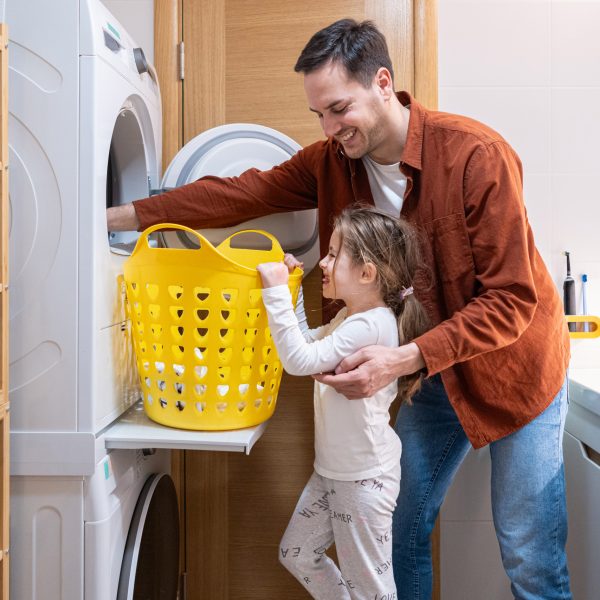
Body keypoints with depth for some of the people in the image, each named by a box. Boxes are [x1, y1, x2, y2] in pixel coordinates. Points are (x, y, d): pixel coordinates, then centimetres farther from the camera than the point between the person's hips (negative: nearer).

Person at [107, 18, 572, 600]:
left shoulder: (477, 154, -25)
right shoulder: (332, 160, -7)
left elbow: (511, 298, -24)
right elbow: (244, 193, -6)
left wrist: (404, 358, -34)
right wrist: (126, 215, -9)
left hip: (513, 367, -4)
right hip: (434, 371, 5)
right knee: (402, 529, 12)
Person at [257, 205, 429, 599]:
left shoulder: (371, 324, -25)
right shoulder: (349, 317, 6)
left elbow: (300, 360, -30)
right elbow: (308, 341, 16)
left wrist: (277, 292, -27)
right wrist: (288, 289, 8)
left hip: (364, 477, -10)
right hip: (332, 469, 10)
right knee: (296, 554, 21)